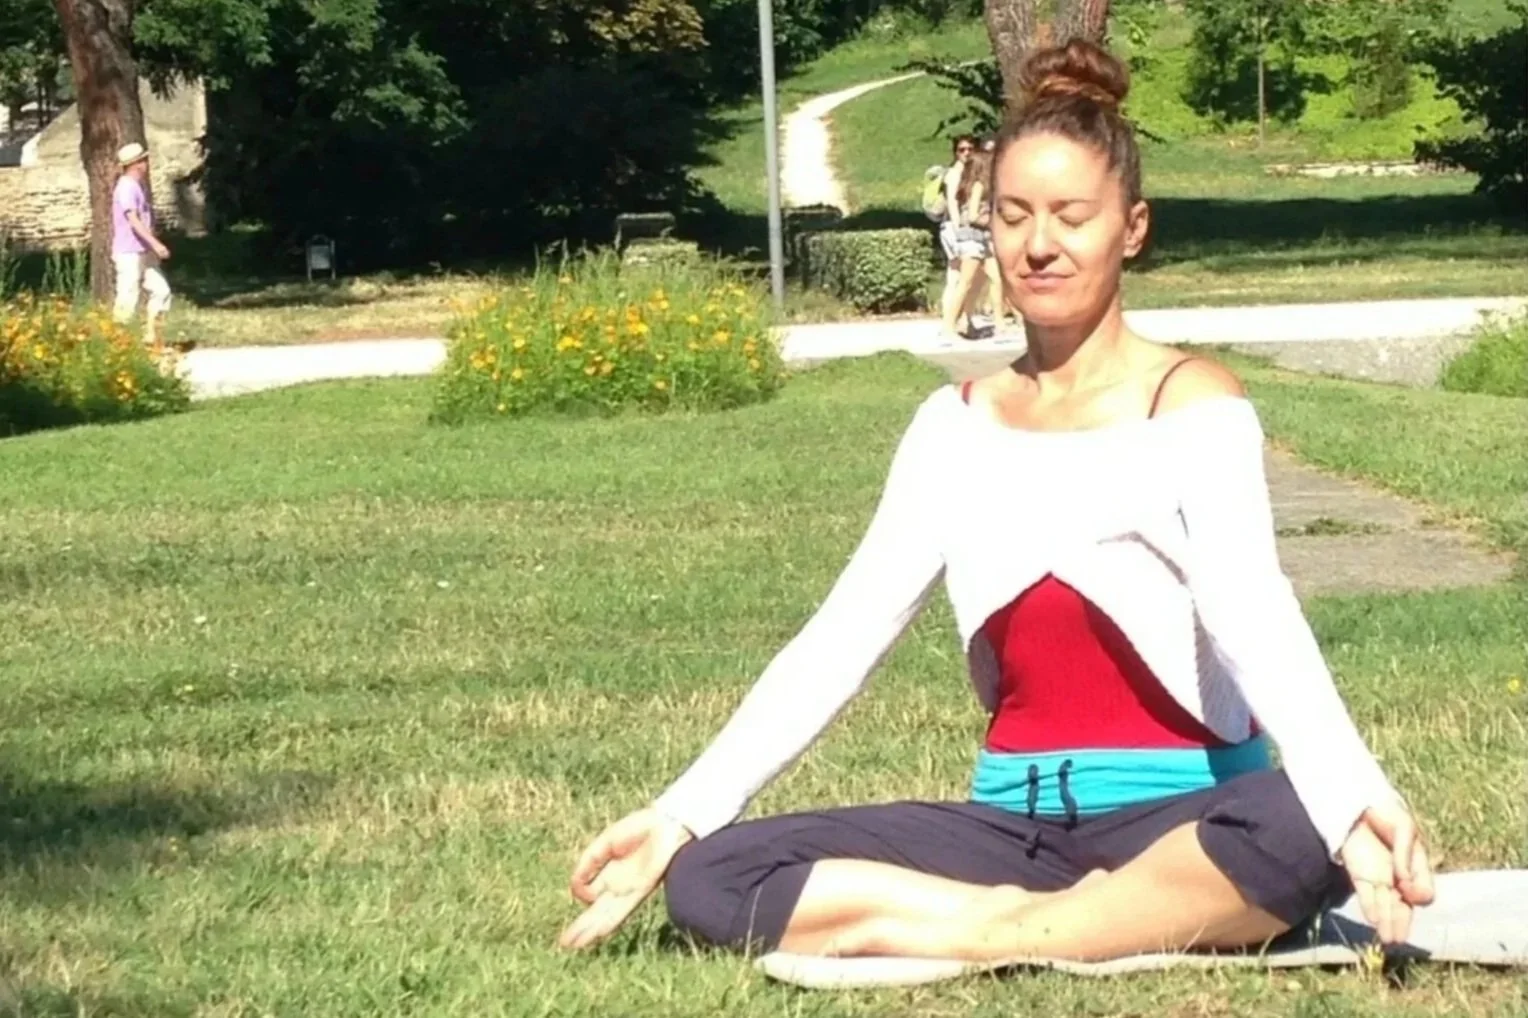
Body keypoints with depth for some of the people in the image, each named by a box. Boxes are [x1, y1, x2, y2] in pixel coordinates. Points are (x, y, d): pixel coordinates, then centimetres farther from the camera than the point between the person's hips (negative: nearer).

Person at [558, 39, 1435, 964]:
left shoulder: (1192, 403, -6)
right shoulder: (956, 425, 9)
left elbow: (1256, 618, -22)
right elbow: (840, 638, 6)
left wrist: (1356, 803, -40)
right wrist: (682, 812, -3)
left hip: (1182, 818, -5)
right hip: (1020, 824, 5)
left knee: (1300, 831, -41)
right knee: (708, 880, -15)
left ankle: (998, 941, -26)